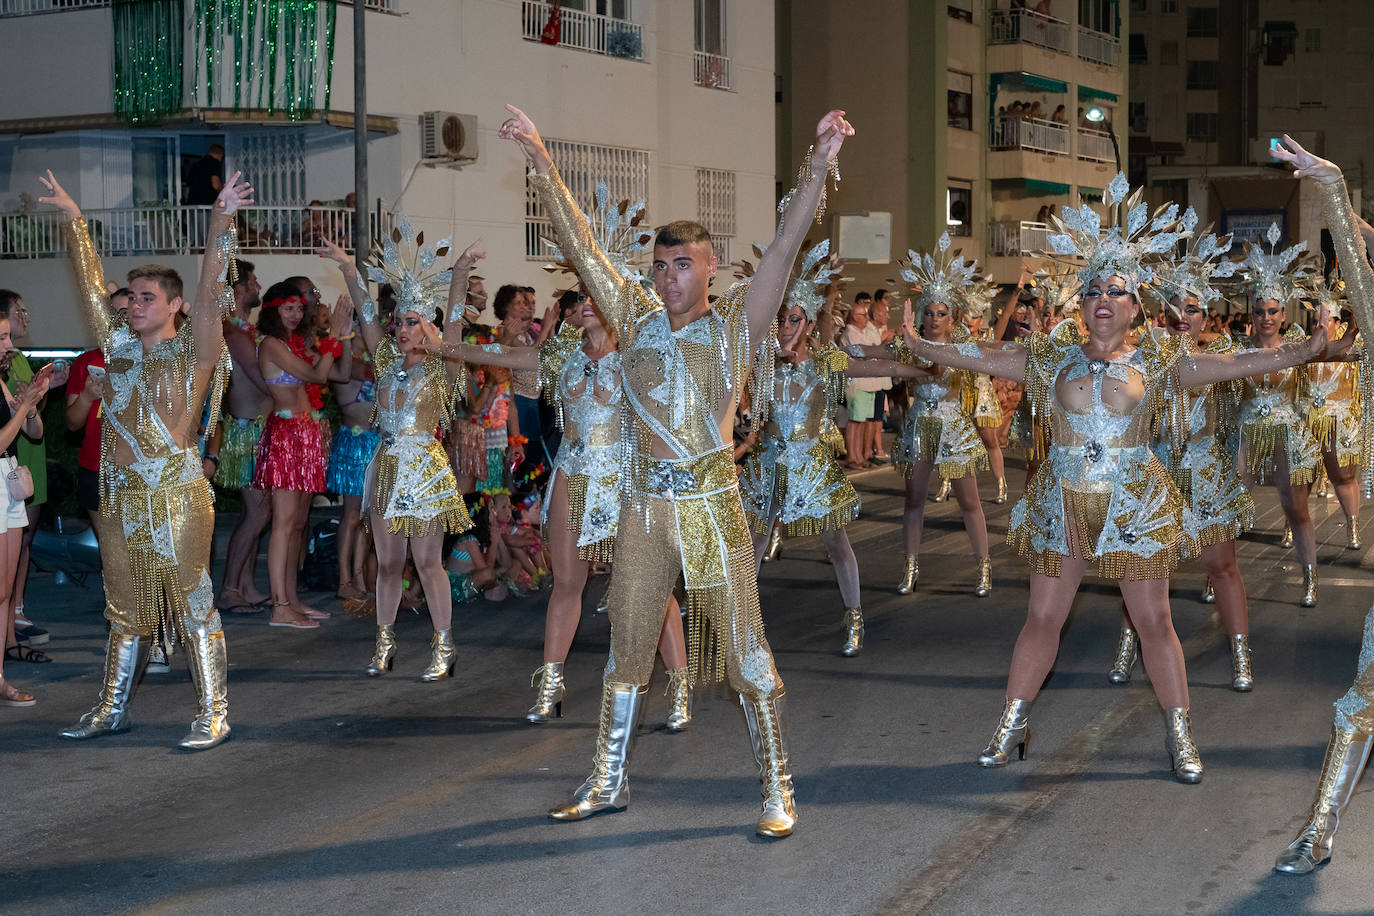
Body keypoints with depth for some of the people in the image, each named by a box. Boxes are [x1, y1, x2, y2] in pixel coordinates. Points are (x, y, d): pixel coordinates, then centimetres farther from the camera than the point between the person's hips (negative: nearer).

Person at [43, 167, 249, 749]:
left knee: (193, 607, -3)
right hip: (120, 499, 6)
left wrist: (221, 223, -25)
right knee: (125, 609, 15)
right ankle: (112, 709, 25)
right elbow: (91, 286, 14)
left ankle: (213, 714, 2)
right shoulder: (118, 346, 12)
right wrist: (72, 219, 12)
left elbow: (210, 292, -14)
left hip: (177, 499, -6)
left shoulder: (193, 350, -2)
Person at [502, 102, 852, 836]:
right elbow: (579, 246, 7)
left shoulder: (734, 324, -1)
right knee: (625, 651, 13)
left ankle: (778, 792, 8)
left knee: (745, 653, -1)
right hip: (643, 506, 4)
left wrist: (817, 166, -24)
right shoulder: (638, 319, 8)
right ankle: (609, 780, 26)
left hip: (709, 506, -4)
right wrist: (540, 164, 1)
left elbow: (785, 245, -12)